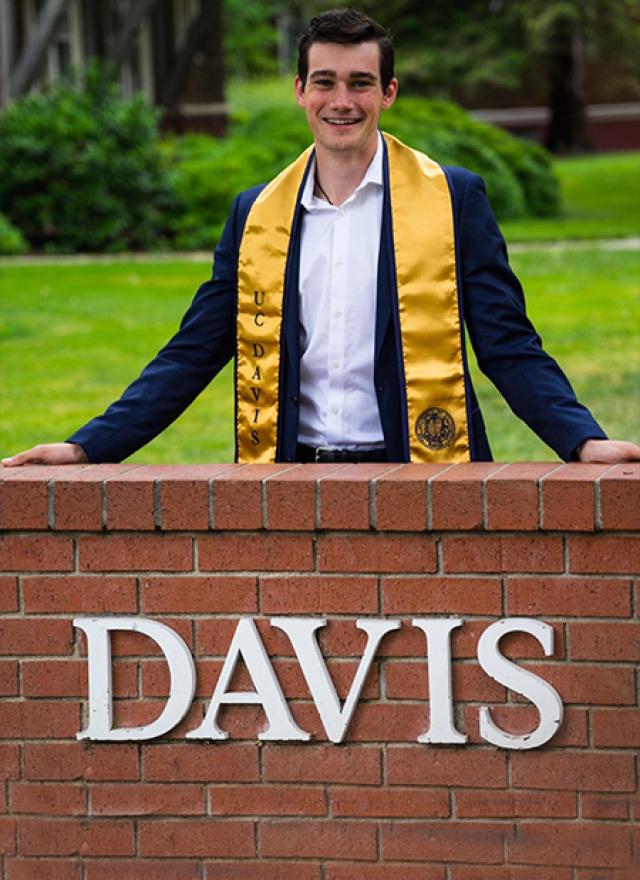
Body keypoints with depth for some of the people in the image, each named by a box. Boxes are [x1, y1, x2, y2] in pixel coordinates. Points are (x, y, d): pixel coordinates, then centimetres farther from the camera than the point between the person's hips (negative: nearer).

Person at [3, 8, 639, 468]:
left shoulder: (453, 200, 5)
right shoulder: (255, 215, 13)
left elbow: (509, 349, 2)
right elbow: (192, 354, 14)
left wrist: (584, 442, -13)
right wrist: (86, 448, 5)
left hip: (413, 482, -2)